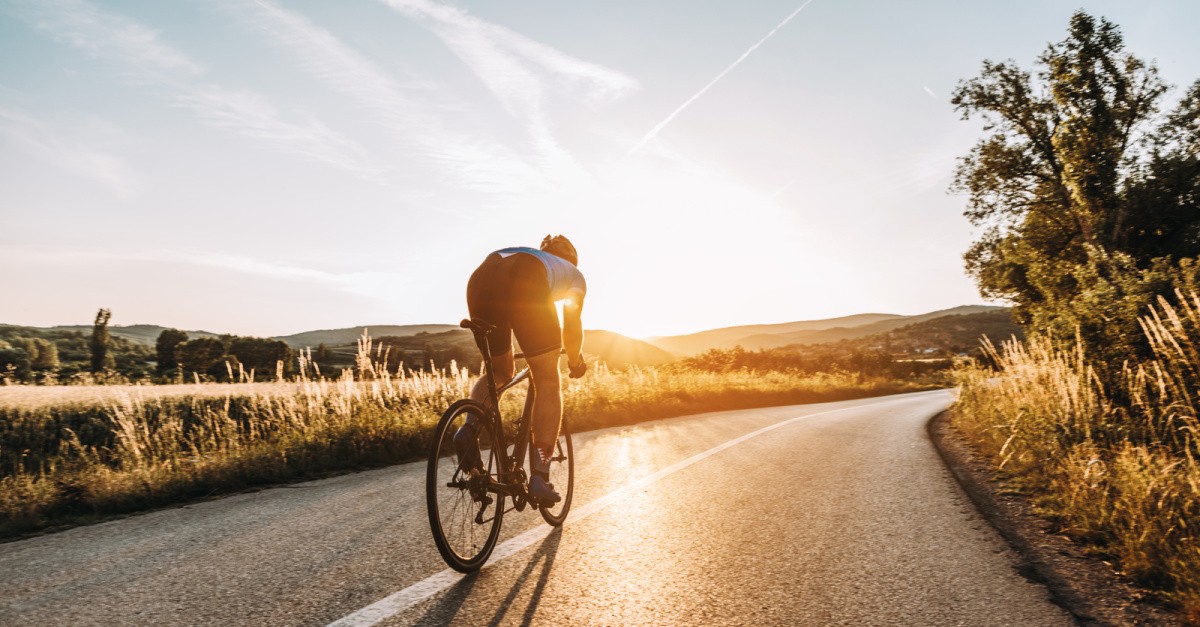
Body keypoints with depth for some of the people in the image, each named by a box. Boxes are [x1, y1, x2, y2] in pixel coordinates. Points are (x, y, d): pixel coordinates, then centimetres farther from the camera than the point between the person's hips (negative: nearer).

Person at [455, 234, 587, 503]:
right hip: (525, 285, -4)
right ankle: (540, 476, -2)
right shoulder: (573, 272, 36)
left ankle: (470, 427, -4)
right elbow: (572, 325, 30)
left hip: (480, 278, 5)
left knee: (498, 372, 24)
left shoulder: (525, 253, 46)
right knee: (548, 382, 6)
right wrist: (575, 362, 47)